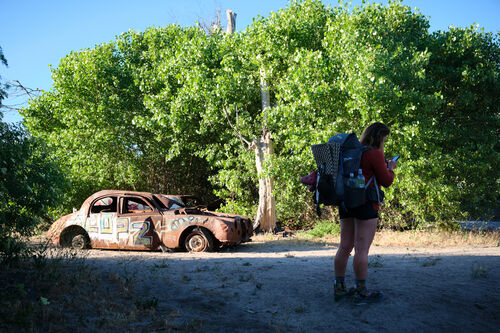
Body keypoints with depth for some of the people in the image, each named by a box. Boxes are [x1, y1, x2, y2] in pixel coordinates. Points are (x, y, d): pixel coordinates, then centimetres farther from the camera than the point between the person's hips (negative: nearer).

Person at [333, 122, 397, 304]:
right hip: (366, 203, -8)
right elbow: (386, 181, -4)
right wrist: (390, 169, 9)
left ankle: (339, 288, 17)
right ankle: (361, 292, 3)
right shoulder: (375, 154, -8)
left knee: (345, 247, 11)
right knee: (362, 249, -3)